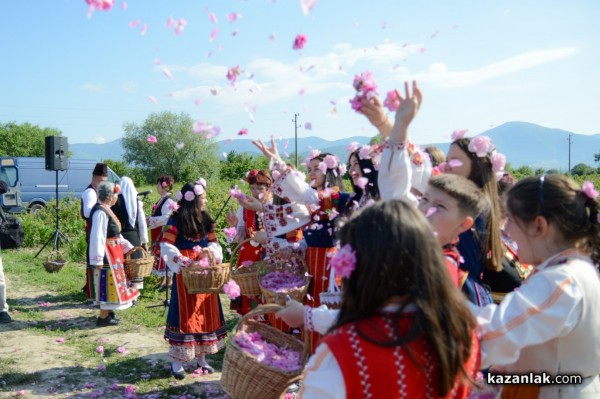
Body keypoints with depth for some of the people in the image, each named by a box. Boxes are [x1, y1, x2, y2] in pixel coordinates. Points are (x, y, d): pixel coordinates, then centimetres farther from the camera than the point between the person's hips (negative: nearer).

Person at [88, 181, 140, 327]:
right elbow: (97, 237, -25)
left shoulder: (106, 210, 11)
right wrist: (97, 260, -26)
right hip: (106, 254, -10)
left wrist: (128, 247, 18)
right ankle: (104, 317, 7)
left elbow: (115, 234, 19)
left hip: (113, 253, 10)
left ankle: (108, 311, 29)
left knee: (112, 282, 18)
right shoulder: (100, 212, -21)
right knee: (108, 284, -2)